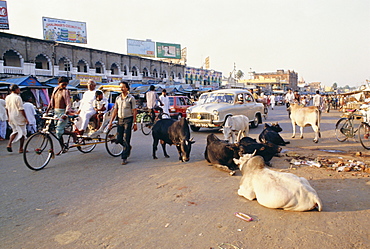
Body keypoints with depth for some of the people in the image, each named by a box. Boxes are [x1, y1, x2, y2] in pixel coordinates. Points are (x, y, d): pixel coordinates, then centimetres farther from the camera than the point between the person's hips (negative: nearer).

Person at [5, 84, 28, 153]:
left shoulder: (7, 97, 8)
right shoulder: (17, 97, -15)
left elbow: (7, 108, 14)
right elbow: (21, 109, -16)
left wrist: (9, 118, 23)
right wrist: (26, 118, -12)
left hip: (11, 118, 7)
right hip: (19, 117, -7)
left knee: (15, 131, 22)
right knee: (22, 133, 3)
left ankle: (9, 144, 5)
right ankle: (21, 149, 6)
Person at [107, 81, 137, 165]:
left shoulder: (131, 98, -2)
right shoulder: (118, 98, 11)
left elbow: (134, 111, -4)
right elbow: (115, 111, 14)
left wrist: (135, 123, -8)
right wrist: (110, 122, 9)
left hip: (128, 119, -5)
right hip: (120, 119, 5)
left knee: (126, 139, -5)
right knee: (119, 139, 7)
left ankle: (124, 158, 2)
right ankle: (128, 148, 36)